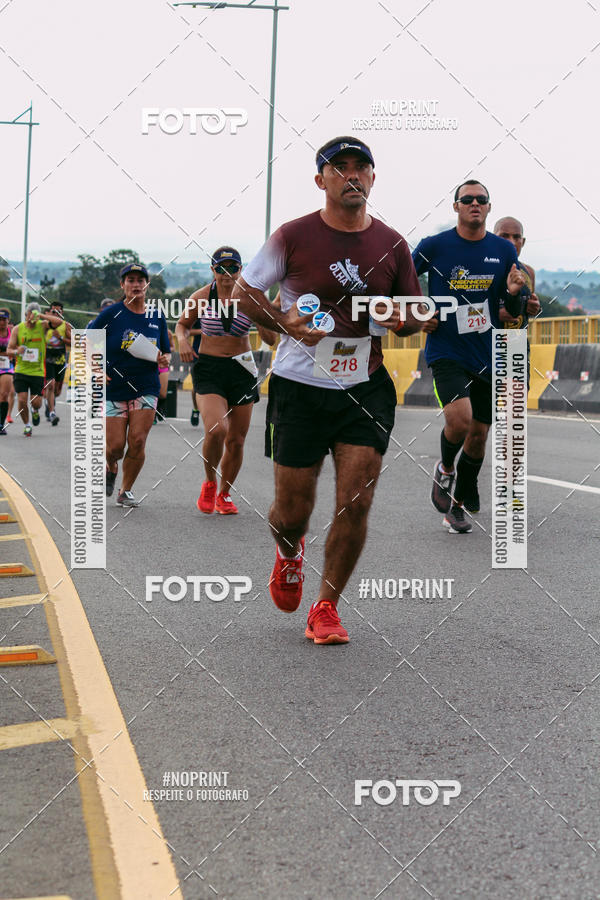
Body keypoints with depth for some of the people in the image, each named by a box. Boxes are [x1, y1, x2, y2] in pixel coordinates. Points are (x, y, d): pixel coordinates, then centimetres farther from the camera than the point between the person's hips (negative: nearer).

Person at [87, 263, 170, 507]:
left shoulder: (157, 316, 6)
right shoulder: (112, 313, -4)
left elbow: (165, 352, 16)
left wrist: (163, 359, -7)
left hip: (146, 388, 2)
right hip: (114, 388, -2)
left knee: (137, 441, -10)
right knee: (115, 445, -5)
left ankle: (126, 490, 9)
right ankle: (111, 468, 32)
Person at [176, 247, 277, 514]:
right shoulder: (201, 297, -3)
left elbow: (271, 339, -4)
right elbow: (182, 324, 15)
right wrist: (183, 341, -6)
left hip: (242, 371, 2)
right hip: (208, 369, -2)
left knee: (236, 440, 6)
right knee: (216, 430, -23)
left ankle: (224, 494, 28)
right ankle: (210, 482, 3)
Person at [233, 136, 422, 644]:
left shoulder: (392, 244, 5)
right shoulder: (294, 236, -3)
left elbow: (418, 316, 15)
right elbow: (243, 292, 4)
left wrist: (400, 319, -9)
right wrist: (285, 323, -14)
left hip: (365, 388, 2)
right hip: (300, 386, -2)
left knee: (356, 503, -7)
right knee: (293, 511, 3)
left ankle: (326, 608, 10)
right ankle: (289, 553, 41)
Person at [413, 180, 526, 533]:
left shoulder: (505, 250, 3)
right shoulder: (434, 246, -5)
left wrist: (513, 292, -11)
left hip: (488, 357, 4)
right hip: (447, 352, -4)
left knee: (478, 436, 8)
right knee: (460, 419, -24)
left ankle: (458, 504, 27)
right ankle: (445, 468, 8)